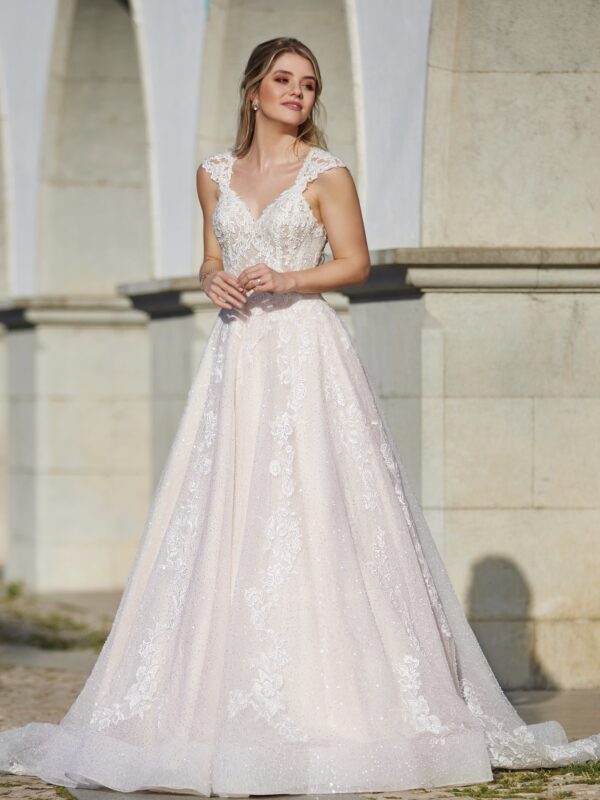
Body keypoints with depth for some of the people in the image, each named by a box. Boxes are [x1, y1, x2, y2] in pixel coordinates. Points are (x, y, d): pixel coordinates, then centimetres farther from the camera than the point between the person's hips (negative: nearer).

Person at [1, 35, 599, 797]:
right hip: (235, 356, 4)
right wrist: (214, 279, -2)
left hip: (305, 353, -4)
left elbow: (356, 262, -1)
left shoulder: (325, 173, 0)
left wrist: (287, 279, -15)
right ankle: (219, 696, 3)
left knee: (311, 517, -9)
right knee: (222, 523, -1)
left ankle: (323, 698, -6)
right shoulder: (214, 173, 13)